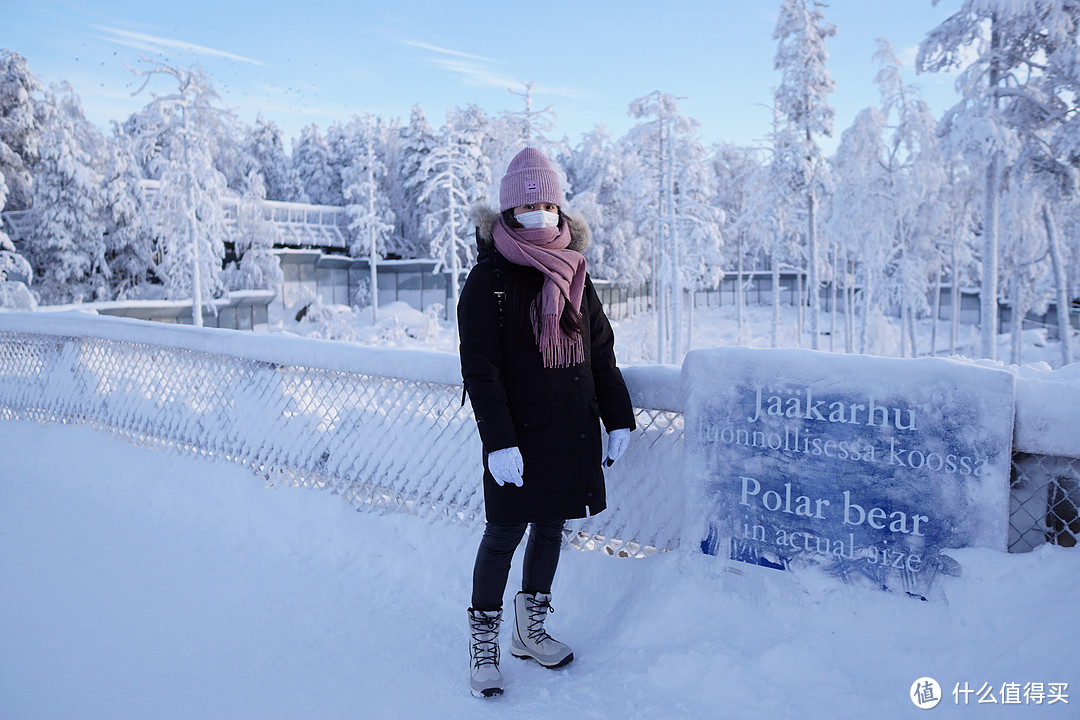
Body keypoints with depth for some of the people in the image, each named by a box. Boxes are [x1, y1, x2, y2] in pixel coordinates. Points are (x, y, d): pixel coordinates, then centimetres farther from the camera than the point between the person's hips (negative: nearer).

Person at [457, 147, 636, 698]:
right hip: (520, 435, -6)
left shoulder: (574, 273, 10)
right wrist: (499, 441, -20)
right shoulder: (487, 280, -8)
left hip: (574, 430, 6)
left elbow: (601, 353, 13)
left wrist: (619, 419, 9)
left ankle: (530, 630, 32)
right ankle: (483, 643, 19)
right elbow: (480, 371, -12)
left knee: (551, 525, 15)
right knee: (505, 532, 1)